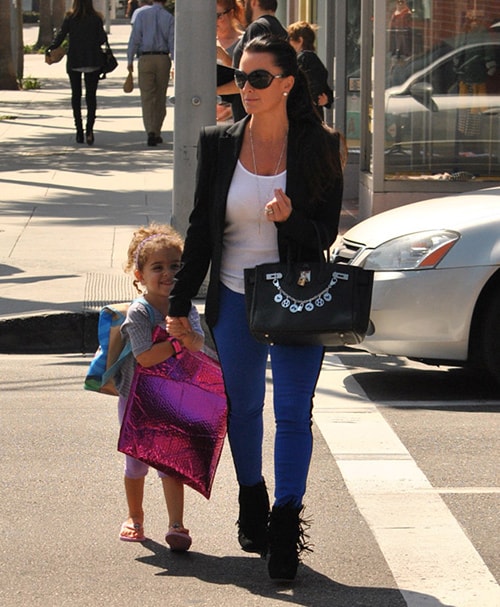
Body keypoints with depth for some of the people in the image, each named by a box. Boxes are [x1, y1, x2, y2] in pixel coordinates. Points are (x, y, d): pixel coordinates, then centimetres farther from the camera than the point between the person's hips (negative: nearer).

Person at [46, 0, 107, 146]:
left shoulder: (70, 18, -3)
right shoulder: (96, 19, -3)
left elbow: (60, 35, -10)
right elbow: (102, 39, -4)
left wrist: (50, 49, -2)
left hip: (74, 61, 0)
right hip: (92, 61, 0)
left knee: (76, 95, 11)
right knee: (91, 95, 3)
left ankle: (79, 130, 8)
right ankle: (89, 128, -16)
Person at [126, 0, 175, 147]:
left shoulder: (142, 15, -1)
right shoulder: (169, 17, 1)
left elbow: (135, 37, -4)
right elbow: (172, 42, -4)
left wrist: (130, 60, 0)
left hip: (146, 59, -1)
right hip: (163, 59, 1)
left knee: (147, 98, -3)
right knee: (160, 97, 13)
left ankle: (151, 131, -20)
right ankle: (157, 133, 19)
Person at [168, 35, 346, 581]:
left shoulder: (317, 147, -6)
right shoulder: (219, 144, 0)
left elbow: (326, 232, -3)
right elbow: (200, 228, 7)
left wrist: (291, 219, -26)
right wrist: (179, 303, 6)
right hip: (235, 298, 3)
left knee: (293, 413, -5)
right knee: (241, 408, 15)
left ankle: (285, 526, -3)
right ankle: (252, 502, 35)